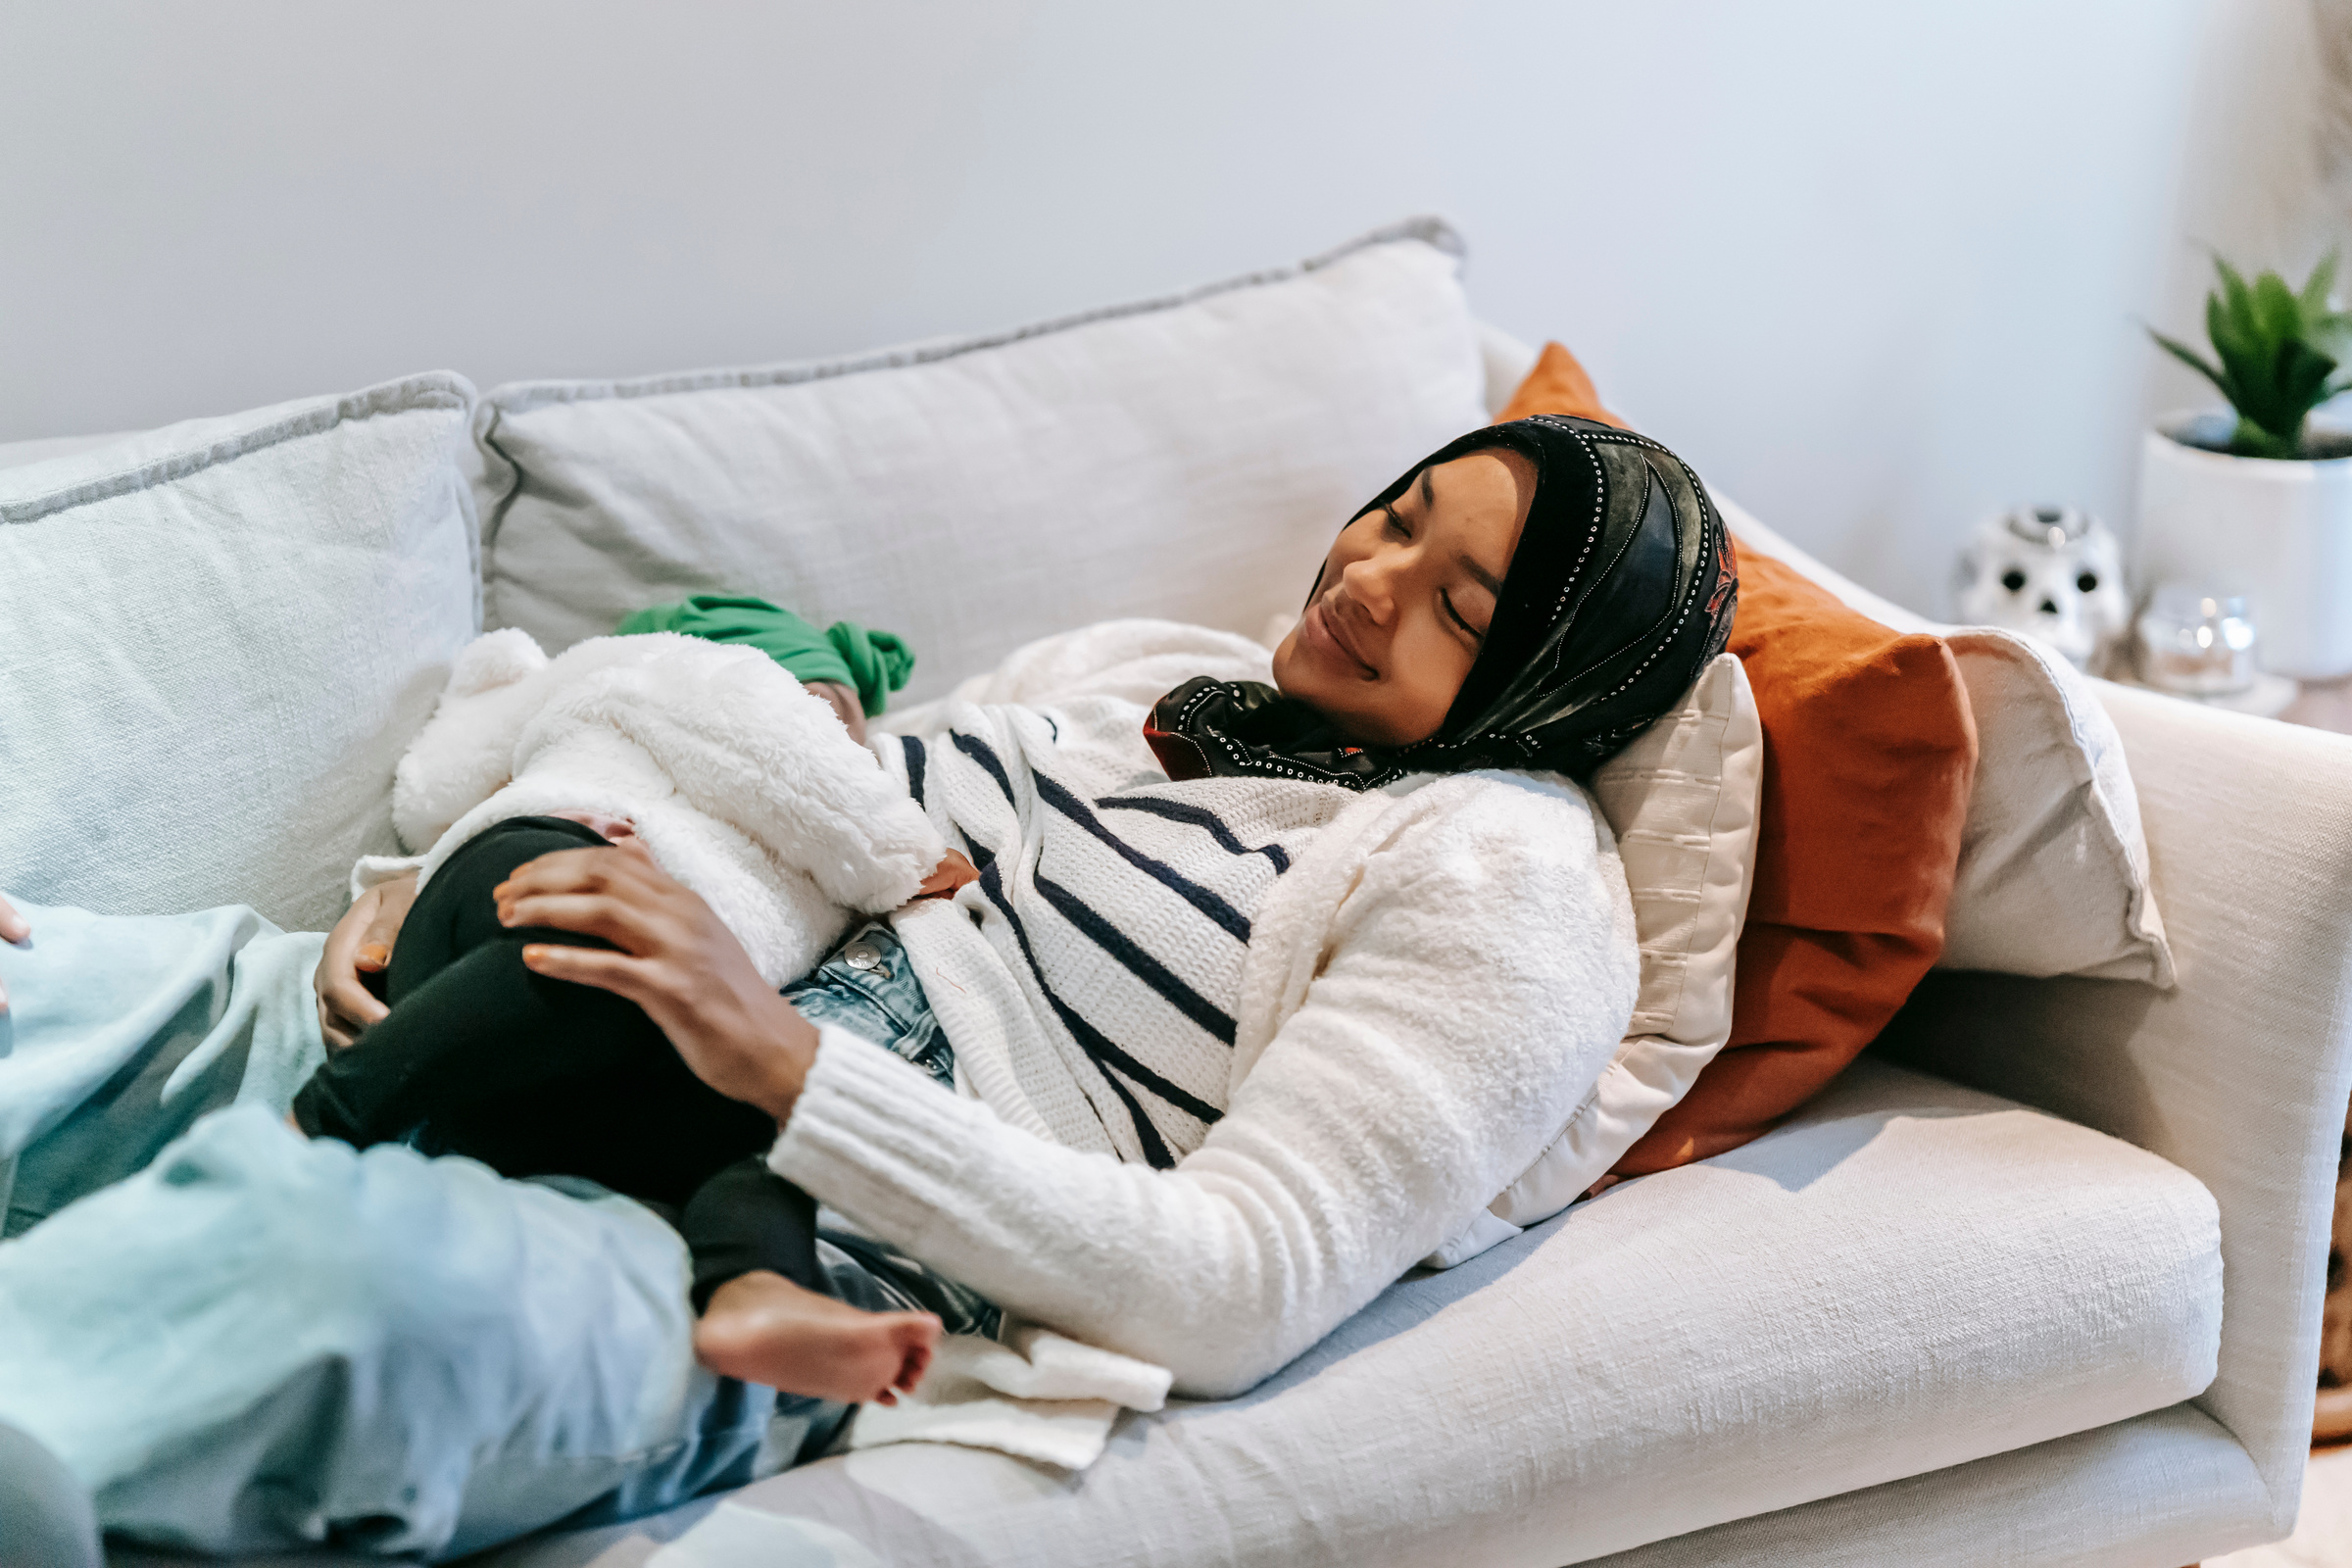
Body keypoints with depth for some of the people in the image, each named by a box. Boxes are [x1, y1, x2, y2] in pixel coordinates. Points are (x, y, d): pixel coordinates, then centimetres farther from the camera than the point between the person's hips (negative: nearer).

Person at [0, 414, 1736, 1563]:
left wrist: (786, 1060, -21)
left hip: (761, 1276, -7)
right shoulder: (1125, 666, 23)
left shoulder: (1510, 881, -1)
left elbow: (1237, 1292, -13)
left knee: (310, 1244, -39)